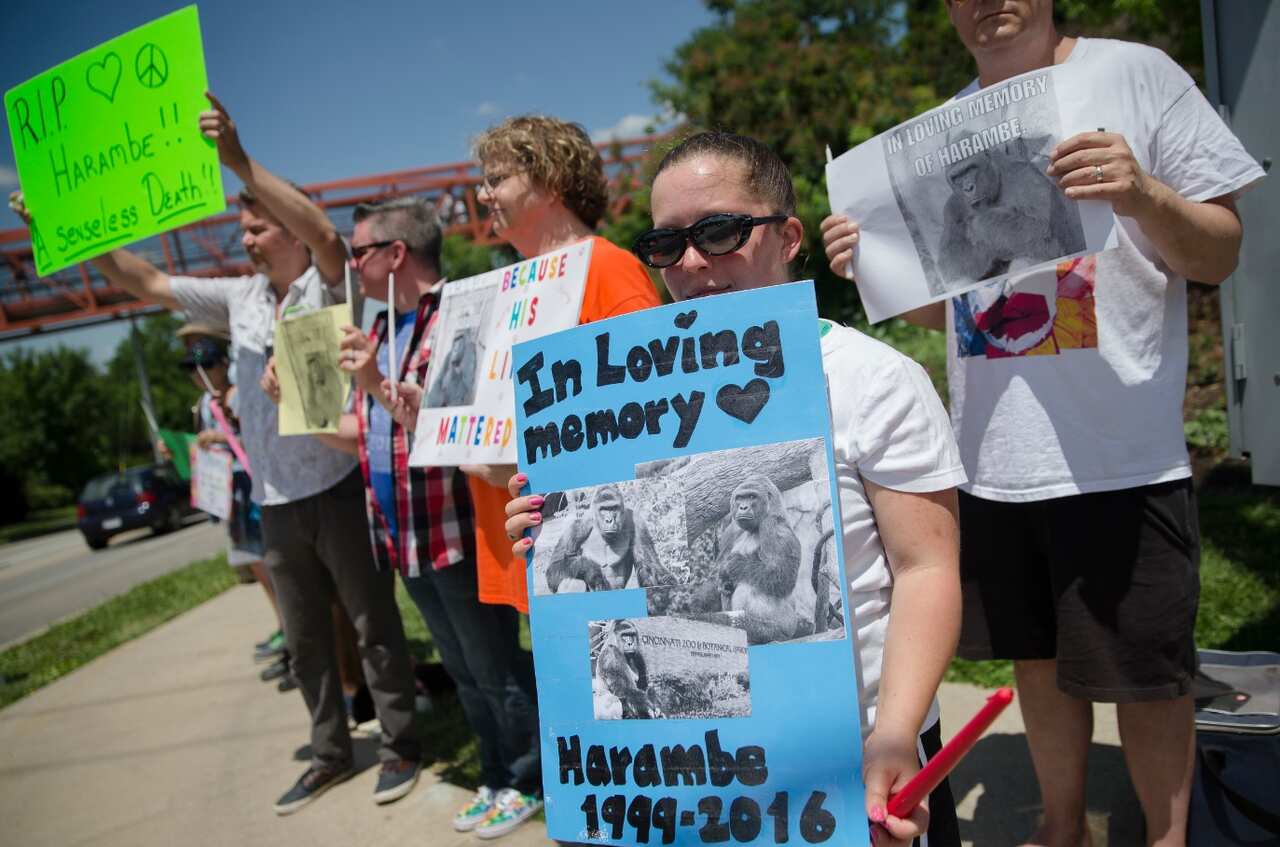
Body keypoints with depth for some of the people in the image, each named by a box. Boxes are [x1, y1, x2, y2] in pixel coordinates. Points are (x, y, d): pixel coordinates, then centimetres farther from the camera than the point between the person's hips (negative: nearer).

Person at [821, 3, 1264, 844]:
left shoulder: (1137, 74, -1)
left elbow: (1221, 253, -2)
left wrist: (1141, 195, -22)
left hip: (1121, 456, -4)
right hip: (993, 459, 5)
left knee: (1145, 675, 6)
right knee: (1038, 657, 17)